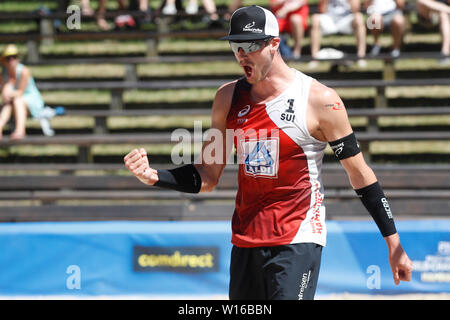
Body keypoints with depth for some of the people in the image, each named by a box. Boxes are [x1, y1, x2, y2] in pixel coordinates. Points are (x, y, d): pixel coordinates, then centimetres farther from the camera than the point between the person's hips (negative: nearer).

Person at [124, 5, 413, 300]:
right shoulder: (229, 97, 7)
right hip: (245, 241, 5)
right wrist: (153, 176, -6)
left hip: (297, 243, -5)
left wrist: (394, 244, -4)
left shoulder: (319, 99, -8)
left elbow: (360, 174, -3)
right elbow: (208, 178, 11)